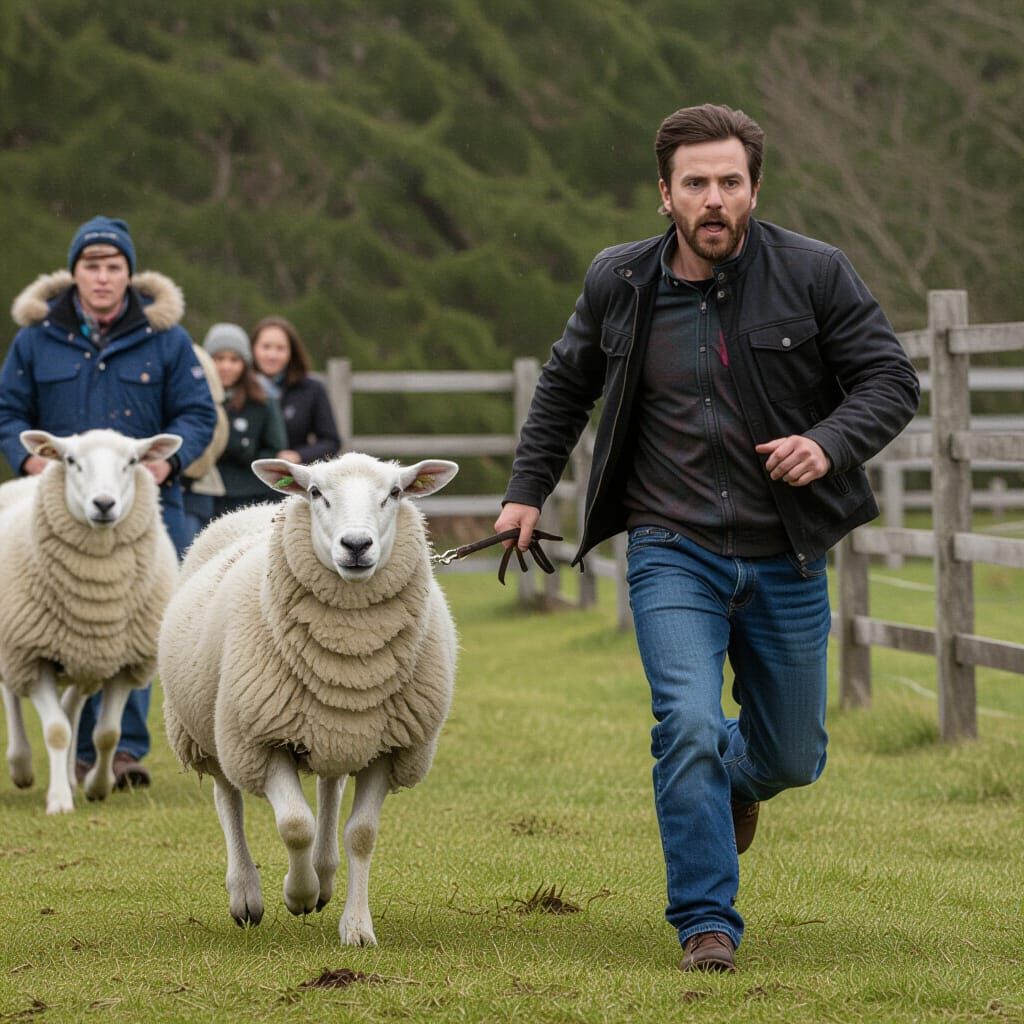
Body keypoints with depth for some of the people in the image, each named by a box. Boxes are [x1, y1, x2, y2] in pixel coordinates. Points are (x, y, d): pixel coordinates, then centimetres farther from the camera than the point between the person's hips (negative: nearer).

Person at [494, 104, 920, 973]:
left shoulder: (815, 274, -7)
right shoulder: (620, 283, -1)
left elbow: (891, 380, -4)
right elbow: (565, 387, 17)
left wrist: (830, 444, -22)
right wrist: (527, 491, 12)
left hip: (785, 560, 1)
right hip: (673, 552, -1)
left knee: (792, 756, 12)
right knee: (690, 727, -19)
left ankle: (735, 779, 50)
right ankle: (706, 922, -7)